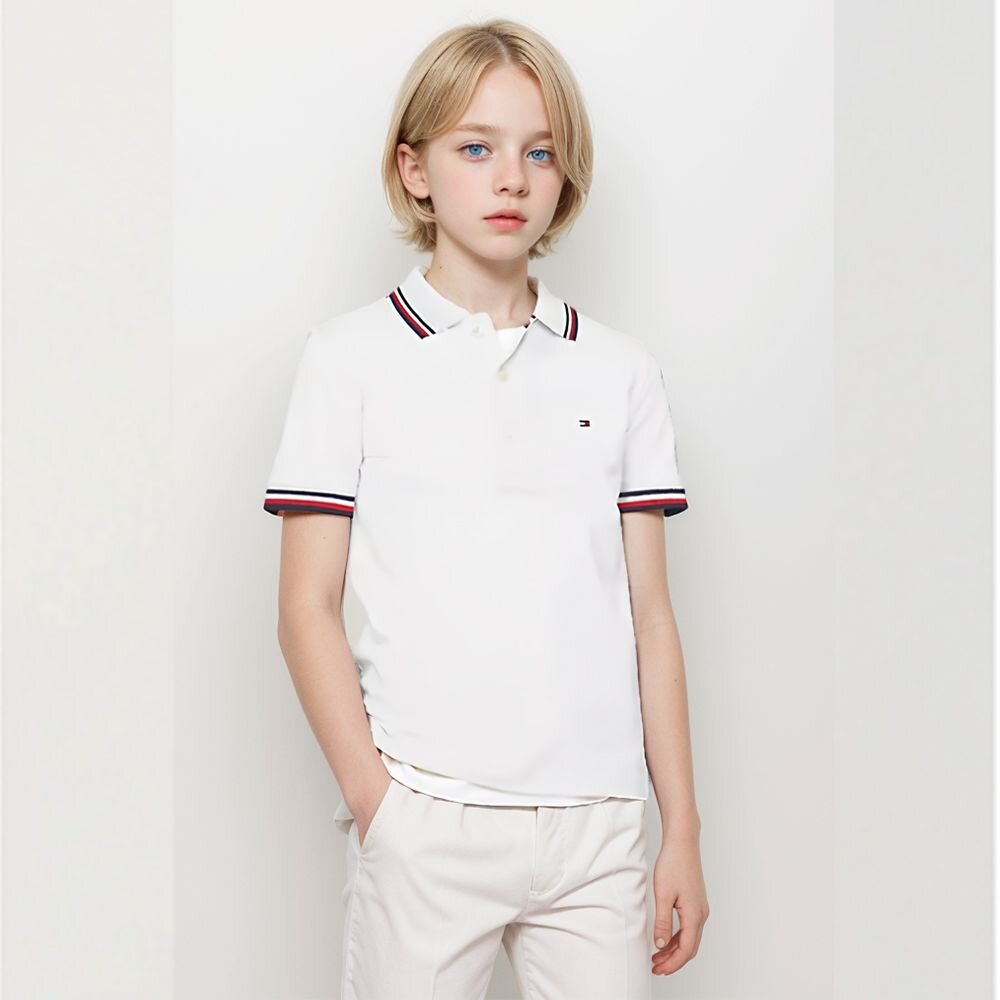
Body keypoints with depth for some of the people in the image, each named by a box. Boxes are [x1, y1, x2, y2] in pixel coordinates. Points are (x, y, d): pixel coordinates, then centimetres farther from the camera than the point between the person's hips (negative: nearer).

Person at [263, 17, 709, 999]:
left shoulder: (620, 368, 9)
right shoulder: (352, 354, 2)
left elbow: (648, 614, 9)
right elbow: (307, 610, 0)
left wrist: (682, 828, 7)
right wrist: (375, 804, -7)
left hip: (598, 823, 3)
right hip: (425, 820, -2)